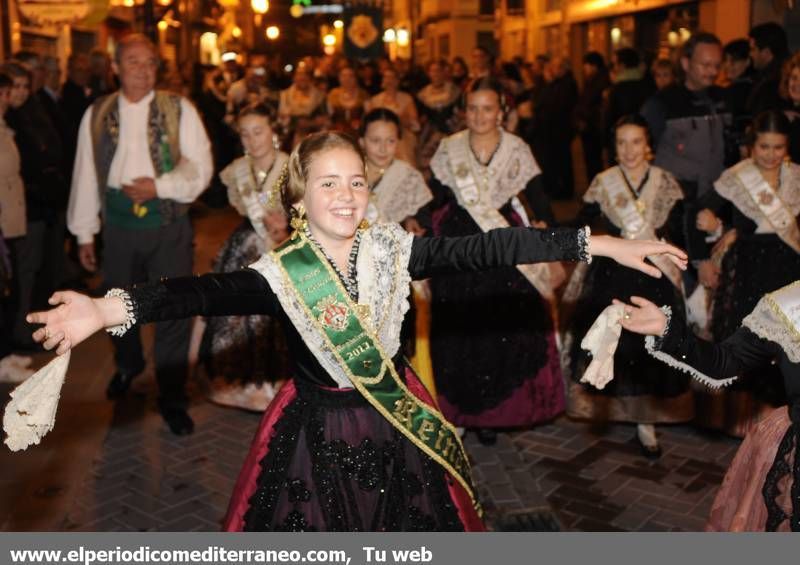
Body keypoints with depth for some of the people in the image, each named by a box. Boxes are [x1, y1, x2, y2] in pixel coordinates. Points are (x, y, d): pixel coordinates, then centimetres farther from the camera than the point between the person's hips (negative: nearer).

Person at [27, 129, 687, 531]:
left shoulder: (394, 247, -10)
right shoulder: (282, 273, -16)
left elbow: (485, 249, -15)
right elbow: (208, 292, -31)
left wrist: (598, 243, -20)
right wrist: (109, 309, -49)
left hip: (398, 421, 2)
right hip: (319, 430, -2)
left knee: (413, 523, 18)